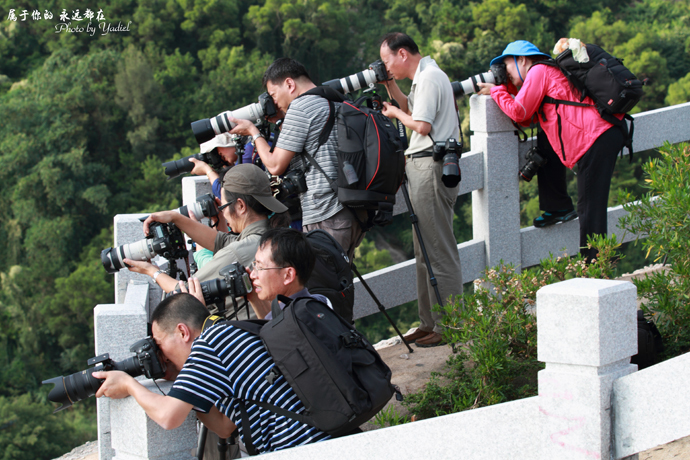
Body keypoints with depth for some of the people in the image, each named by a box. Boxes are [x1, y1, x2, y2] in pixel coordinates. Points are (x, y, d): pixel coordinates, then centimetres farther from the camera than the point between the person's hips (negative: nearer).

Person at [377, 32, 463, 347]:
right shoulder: (425, 76, 18)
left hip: (431, 165, -11)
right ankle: (429, 322, 19)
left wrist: (396, 114, -3)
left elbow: (422, 125, -20)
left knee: (439, 251, -8)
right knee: (425, 251, 13)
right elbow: (413, 111, 27)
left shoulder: (429, 77, -13)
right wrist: (390, 87, 17)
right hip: (422, 167, 11)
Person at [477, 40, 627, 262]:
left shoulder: (538, 71, 0)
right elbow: (528, 117, 26)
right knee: (545, 142, 26)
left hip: (595, 139, -10)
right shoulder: (550, 71, 29)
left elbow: (519, 112, -5)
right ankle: (559, 208, 28)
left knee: (590, 208, -9)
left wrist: (496, 91, 9)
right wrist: (506, 87, 22)